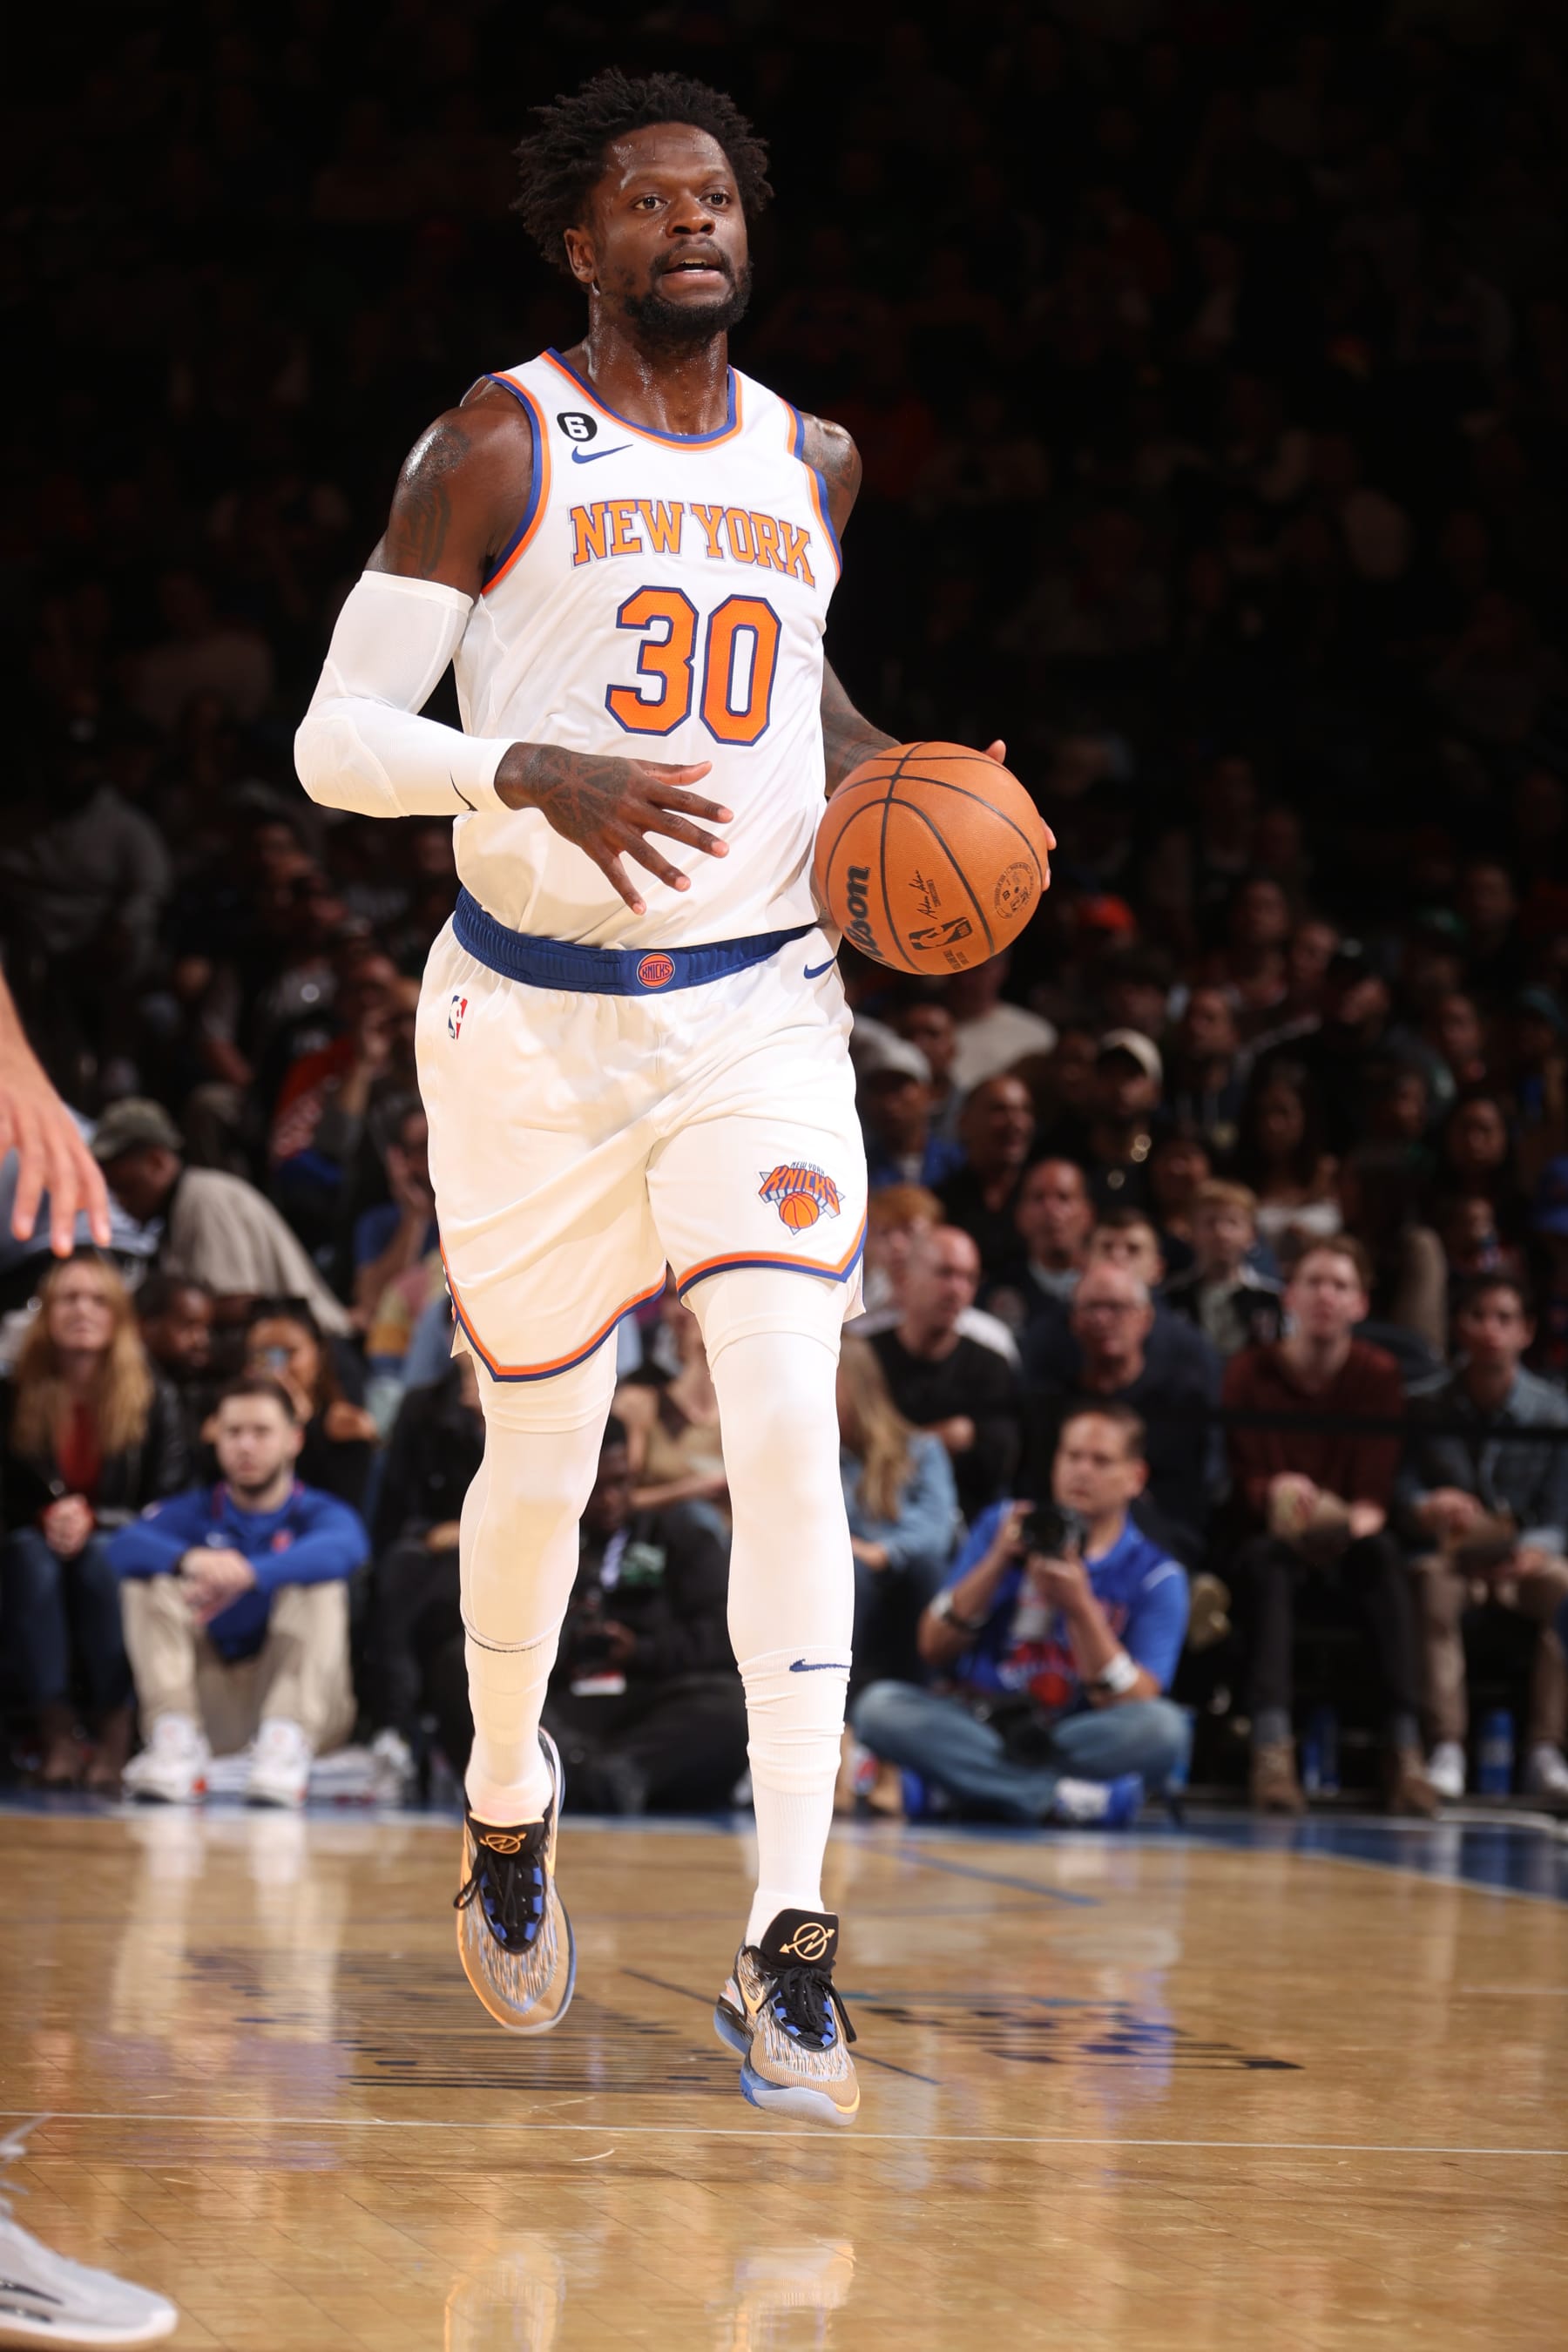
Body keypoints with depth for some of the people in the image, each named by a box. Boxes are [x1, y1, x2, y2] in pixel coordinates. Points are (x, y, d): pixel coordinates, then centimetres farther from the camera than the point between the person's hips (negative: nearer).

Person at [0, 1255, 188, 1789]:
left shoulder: (152, 1398, 0)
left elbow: (167, 1501, -4)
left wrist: (94, 1521, -18)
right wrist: (49, 1517, -19)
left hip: (120, 1552, -1)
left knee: (101, 1558, -36)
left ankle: (115, 1734, -35)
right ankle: (55, 1734, -37)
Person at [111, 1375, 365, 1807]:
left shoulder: (318, 1513, 2)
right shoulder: (196, 1511, 8)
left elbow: (342, 1548, -26)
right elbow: (125, 1545, -15)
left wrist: (249, 1574, -45)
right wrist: (191, 1560, -38)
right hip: (210, 1702, 2)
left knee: (320, 1584, -22)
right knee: (148, 1579, -11)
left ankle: (287, 1743, -40)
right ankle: (175, 1739, -29)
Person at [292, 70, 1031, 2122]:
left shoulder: (812, 466, 8)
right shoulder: (499, 447, -7)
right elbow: (335, 739, -12)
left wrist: (878, 778, 7)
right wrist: (537, 772, -30)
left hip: (759, 1012, 2)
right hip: (533, 1026, -2)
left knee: (789, 1426, -15)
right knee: (542, 1460, 10)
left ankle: (788, 1948, -16)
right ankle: (507, 1820, 39)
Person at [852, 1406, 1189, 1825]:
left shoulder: (1156, 1578, 3)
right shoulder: (1004, 1526, 9)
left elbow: (1131, 1707, -10)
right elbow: (934, 1651, 3)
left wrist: (1079, 1607, -21)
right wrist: (997, 1562, -9)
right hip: (979, 1721, 2)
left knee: (1164, 1727, -33)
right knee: (878, 1705, -27)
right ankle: (1067, 1798, -30)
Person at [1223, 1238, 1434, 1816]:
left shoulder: (1379, 1375, 2)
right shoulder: (1250, 1372, 2)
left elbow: (1376, 1489, -6)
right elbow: (1243, 1482, -8)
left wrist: (1356, 1520, -29)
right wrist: (1278, 1494, -31)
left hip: (1347, 1554, 1)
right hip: (1272, 1546, -1)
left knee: (1383, 1553, -33)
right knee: (1267, 1557, -35)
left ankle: (1407, 1752, -43)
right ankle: (1271, 1749, -51)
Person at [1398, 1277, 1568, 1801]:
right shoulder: (1426, 1408, 4)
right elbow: (1401, 1490, -3)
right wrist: (1428, 1510, -28)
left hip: (1523, 1563, 0)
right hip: (1451, 1557, 0)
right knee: (1433, 1581, -36)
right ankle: (1446, 1748, -41)